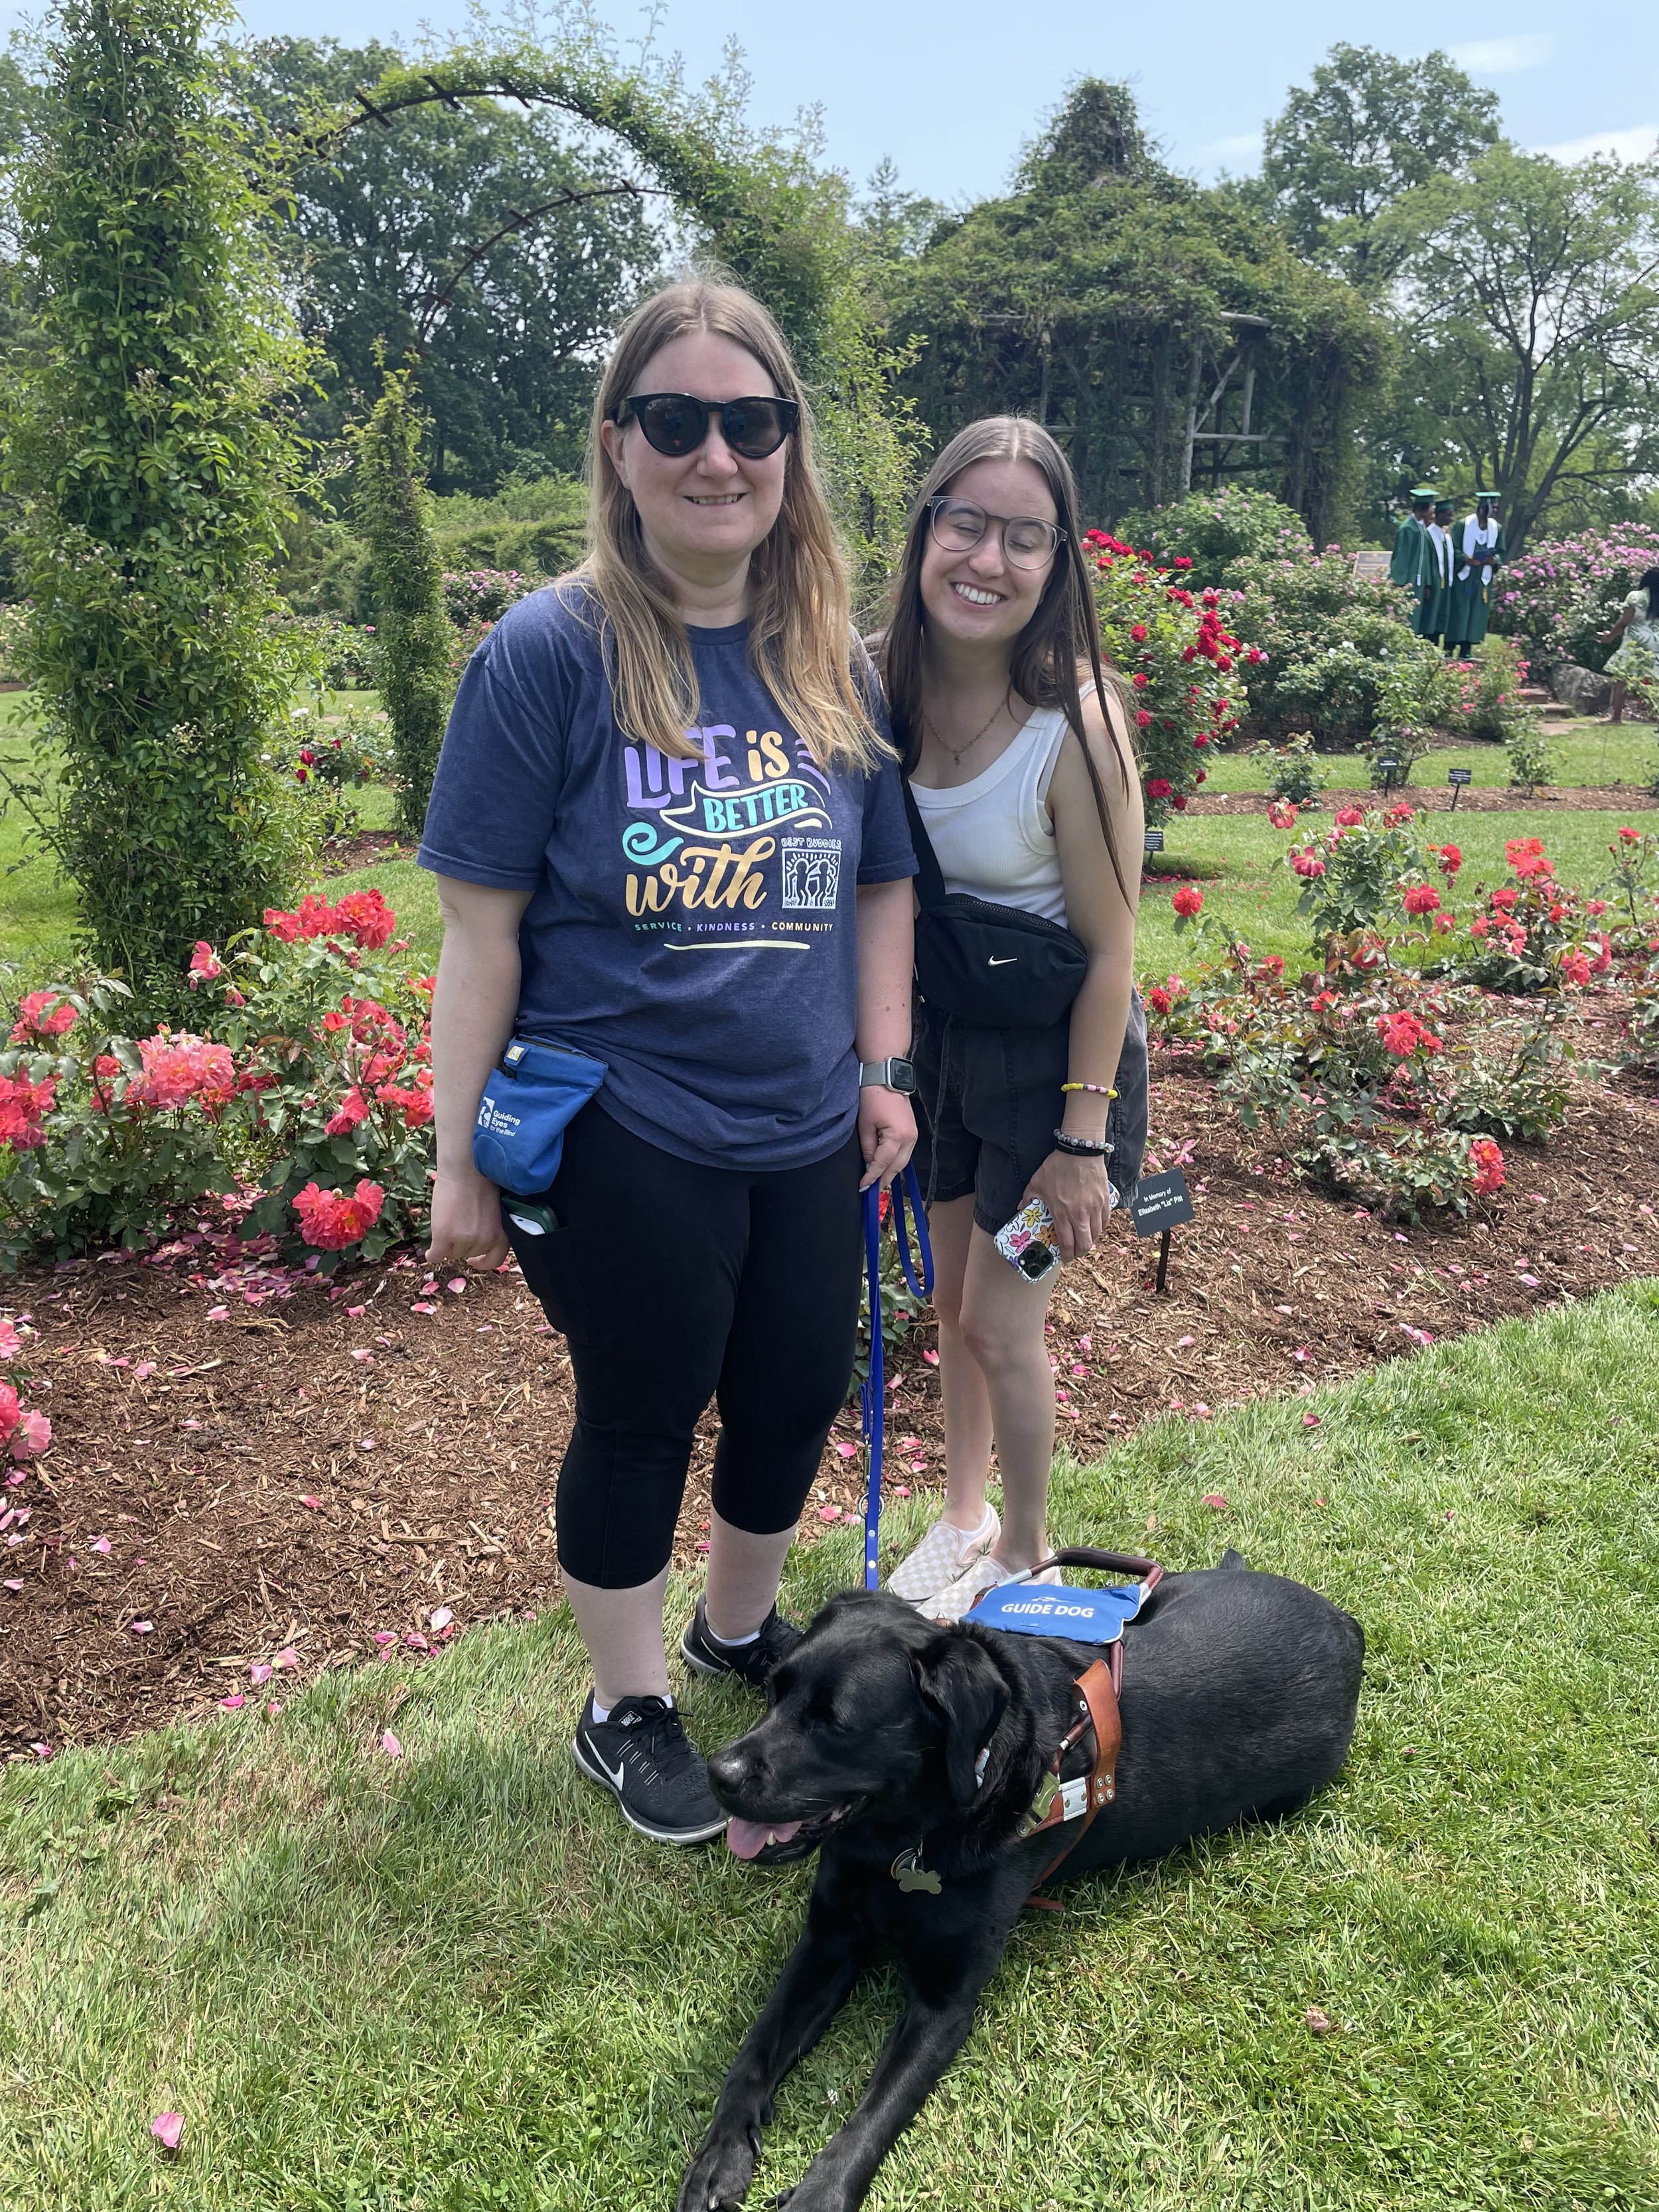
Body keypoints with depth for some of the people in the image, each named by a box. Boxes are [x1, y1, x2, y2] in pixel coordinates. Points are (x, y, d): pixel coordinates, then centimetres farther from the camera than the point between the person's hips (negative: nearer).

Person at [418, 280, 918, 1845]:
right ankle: (624, 1710, 35)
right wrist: (459, 1154, -9)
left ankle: (739, 1626, 47)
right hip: (625, 1139, -5)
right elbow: (481, 924, -10)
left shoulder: (834, 661, 4)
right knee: (642, 1418, 9)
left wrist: (882, 1070, 7)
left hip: (804, 1131, 5)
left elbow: (880, 885, 12)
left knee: (801, 1392, 17)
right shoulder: (549, 652, -11)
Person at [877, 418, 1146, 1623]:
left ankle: (1026, 1554, 31)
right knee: (953, 1298, 19)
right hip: (937, 1032, 5)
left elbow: (1110, 949, -18)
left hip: (1054, 1048, -5)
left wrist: (1080, 1139, -15)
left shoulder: (1075, 725, -25)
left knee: (1002, 1321, 4)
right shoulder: (884, 691, -9)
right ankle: (964, 1515, 43)